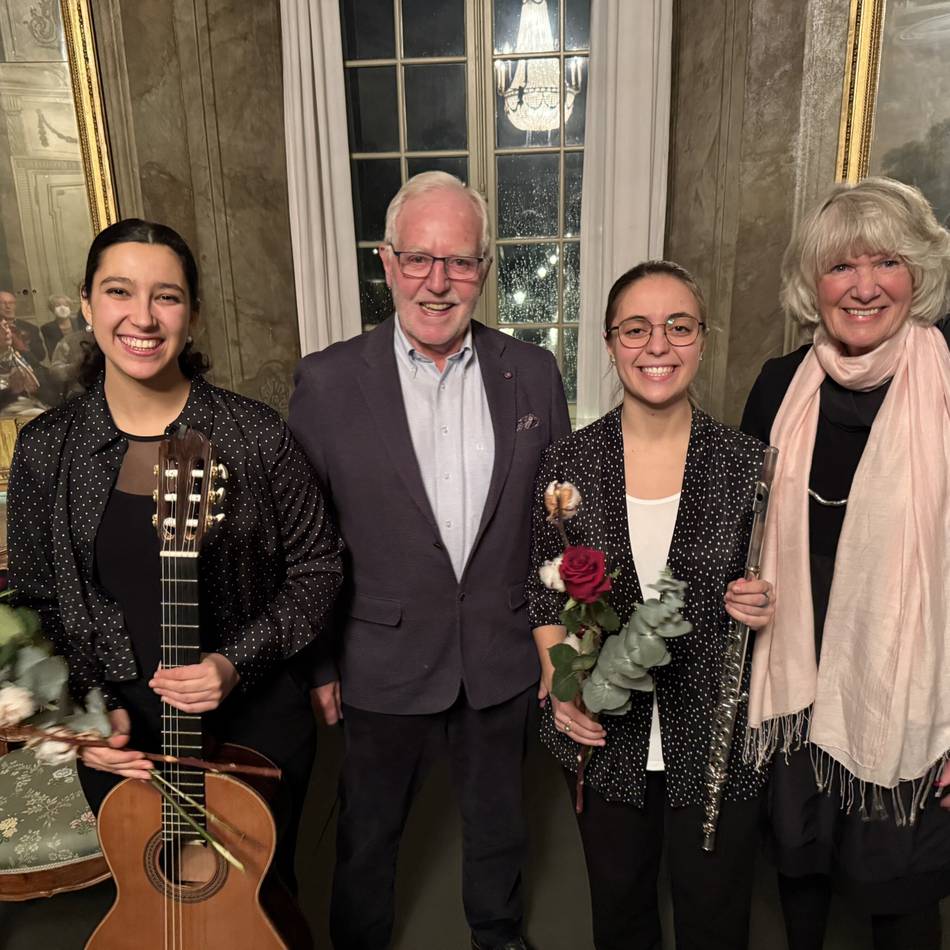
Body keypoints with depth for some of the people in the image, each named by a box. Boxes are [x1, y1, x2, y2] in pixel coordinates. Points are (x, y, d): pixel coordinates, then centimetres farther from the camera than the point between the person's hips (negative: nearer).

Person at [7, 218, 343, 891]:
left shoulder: (255, 434, -13)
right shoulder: (46, 448, -6)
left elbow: (318, 566, -7)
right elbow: (36, 600, 3)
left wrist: (238, 661, -19)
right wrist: (88, 708, -10)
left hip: (255, 722, -1)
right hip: (120, 738, 2)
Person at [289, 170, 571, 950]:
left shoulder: (533, 373, -5)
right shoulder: (328, 382, -11)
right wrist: (316, 662, -2)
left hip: (502, 659, 2)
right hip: (383, 661, -1)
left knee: (498, 820, 26)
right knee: (368, 831, 22)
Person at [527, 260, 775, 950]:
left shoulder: (749, 463, -9)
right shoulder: (569, 463, -8)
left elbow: (771, 582, 5)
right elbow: (546, 591, 1)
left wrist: (765, 605, -17)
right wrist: (559, 682, -12)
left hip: (719, 737, 0)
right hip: (605, 736, 1)